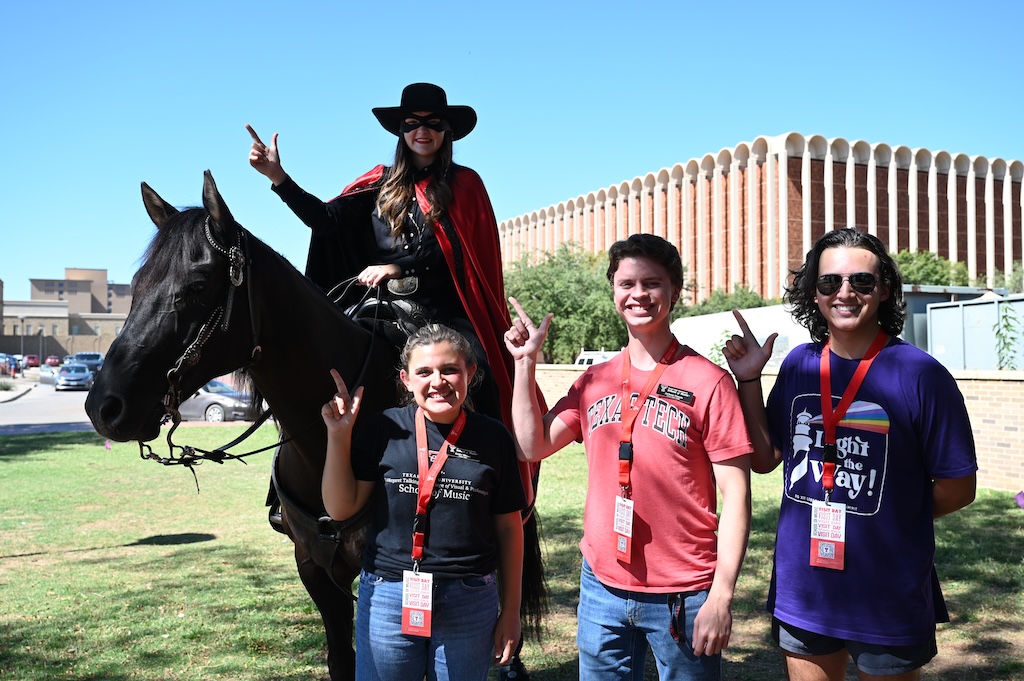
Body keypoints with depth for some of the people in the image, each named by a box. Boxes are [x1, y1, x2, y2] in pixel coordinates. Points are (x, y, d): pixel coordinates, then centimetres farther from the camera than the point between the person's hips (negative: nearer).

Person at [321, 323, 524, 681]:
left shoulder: (493, 437, -3)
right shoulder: (386, 430, -3)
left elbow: (509, 528, 2)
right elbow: (341, 508, -2)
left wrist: (510, 611, 3)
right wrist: (338, 435, -11)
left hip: (470, 602, 0)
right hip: (388, 596, 0)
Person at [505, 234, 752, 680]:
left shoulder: (708, 382, -9)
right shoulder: (595, 381, 7)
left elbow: (735, 495, -9)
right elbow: (532, 446, 1)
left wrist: (722, 597, -13)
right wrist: (526, 361, -2)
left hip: (683, 596, -4)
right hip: (602, 588, 4)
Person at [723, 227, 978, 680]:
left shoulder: (920, 375, -13)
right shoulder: (798, 365, 0)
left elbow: (958, 487, -7)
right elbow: (765, 458, 6)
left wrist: (890, 521, -6)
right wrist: (748, 379, -2)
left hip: (887, 601, -3)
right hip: (801, 588, 4)